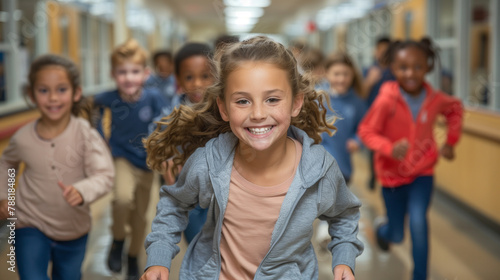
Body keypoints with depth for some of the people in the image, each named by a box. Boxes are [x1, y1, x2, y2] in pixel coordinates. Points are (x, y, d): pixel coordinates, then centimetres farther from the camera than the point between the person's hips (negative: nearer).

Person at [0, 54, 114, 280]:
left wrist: (82, 191, -43)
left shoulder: (86, 135, -18)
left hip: (73, 228, 0)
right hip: (31, 225, 0)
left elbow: (105, 176, -25)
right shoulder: (23, 138, -11)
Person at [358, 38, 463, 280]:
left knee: (418, 222, -19)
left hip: (422, 171, 1)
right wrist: (390, 148, -36)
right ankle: (382, 229, 51)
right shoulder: (386, 100, -25)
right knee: (396, 235, 12)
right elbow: (366, 131, -19)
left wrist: (450, 142, 1)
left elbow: (455, 109, 9)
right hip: (393, 173, -1)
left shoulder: (436, 99, -13)